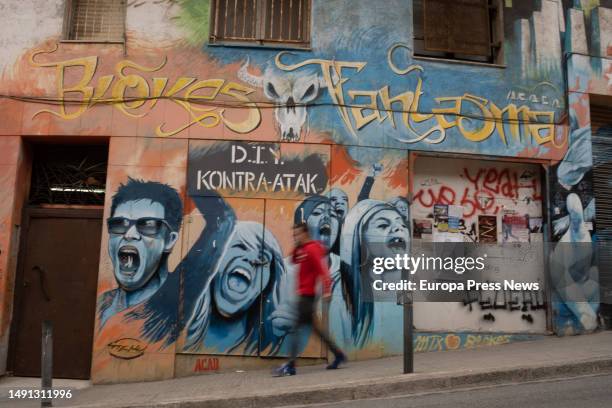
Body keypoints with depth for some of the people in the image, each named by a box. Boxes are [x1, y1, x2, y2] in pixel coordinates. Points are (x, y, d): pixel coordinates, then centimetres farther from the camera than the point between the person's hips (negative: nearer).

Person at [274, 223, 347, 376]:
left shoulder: (312, 249, -14)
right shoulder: (303, 249, 14)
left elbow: (322, 270, -21)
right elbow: (294, 260, 23)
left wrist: (326, 290, -28)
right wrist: (296, 247, 6)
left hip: (307, 294, -10)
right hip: (304, 294, 10)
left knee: (296, 328, -9)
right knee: (315, 326, 15)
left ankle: (290, 365, -6)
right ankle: (338, 354, 25)